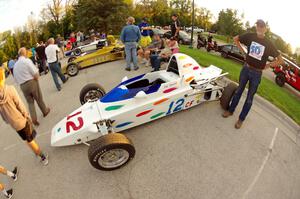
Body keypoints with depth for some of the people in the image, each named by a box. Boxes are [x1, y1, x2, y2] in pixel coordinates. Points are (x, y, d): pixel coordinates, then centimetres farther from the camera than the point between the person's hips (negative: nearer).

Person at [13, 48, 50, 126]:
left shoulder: (15, 65, 10)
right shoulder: (27, 60, -9)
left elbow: (16, 79, 13)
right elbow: (35, 73, -16)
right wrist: (36, 78, 2)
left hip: (22, 86, 5)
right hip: (31, 82, -5)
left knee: (30, 102, 12)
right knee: (39, 99, 13)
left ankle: (34, 119, 4)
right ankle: (45, 111, 32)